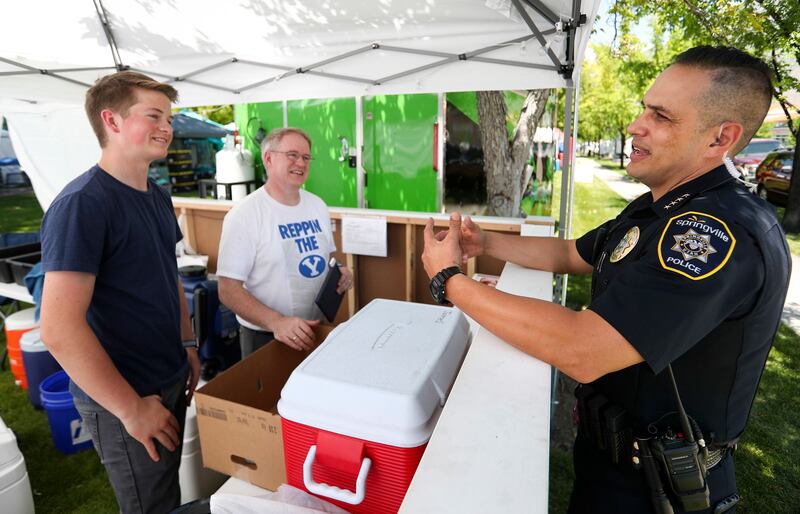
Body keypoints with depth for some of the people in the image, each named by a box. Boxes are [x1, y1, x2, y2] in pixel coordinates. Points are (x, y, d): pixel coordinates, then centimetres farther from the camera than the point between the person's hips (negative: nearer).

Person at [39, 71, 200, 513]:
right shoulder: (82, 204, -21)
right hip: (125, 399, -7)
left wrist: (187, 345, 12)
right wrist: (132, 408, -20)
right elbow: (59, 331, -26)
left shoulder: (158, 197, 5)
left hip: (171, 379, 8)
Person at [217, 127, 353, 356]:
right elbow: (228, 290, -18)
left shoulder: (318, 205, 3)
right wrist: (276, 322, -30)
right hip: (265, 337, -6)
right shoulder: (244, 214, -16)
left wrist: (340, 272, -7)